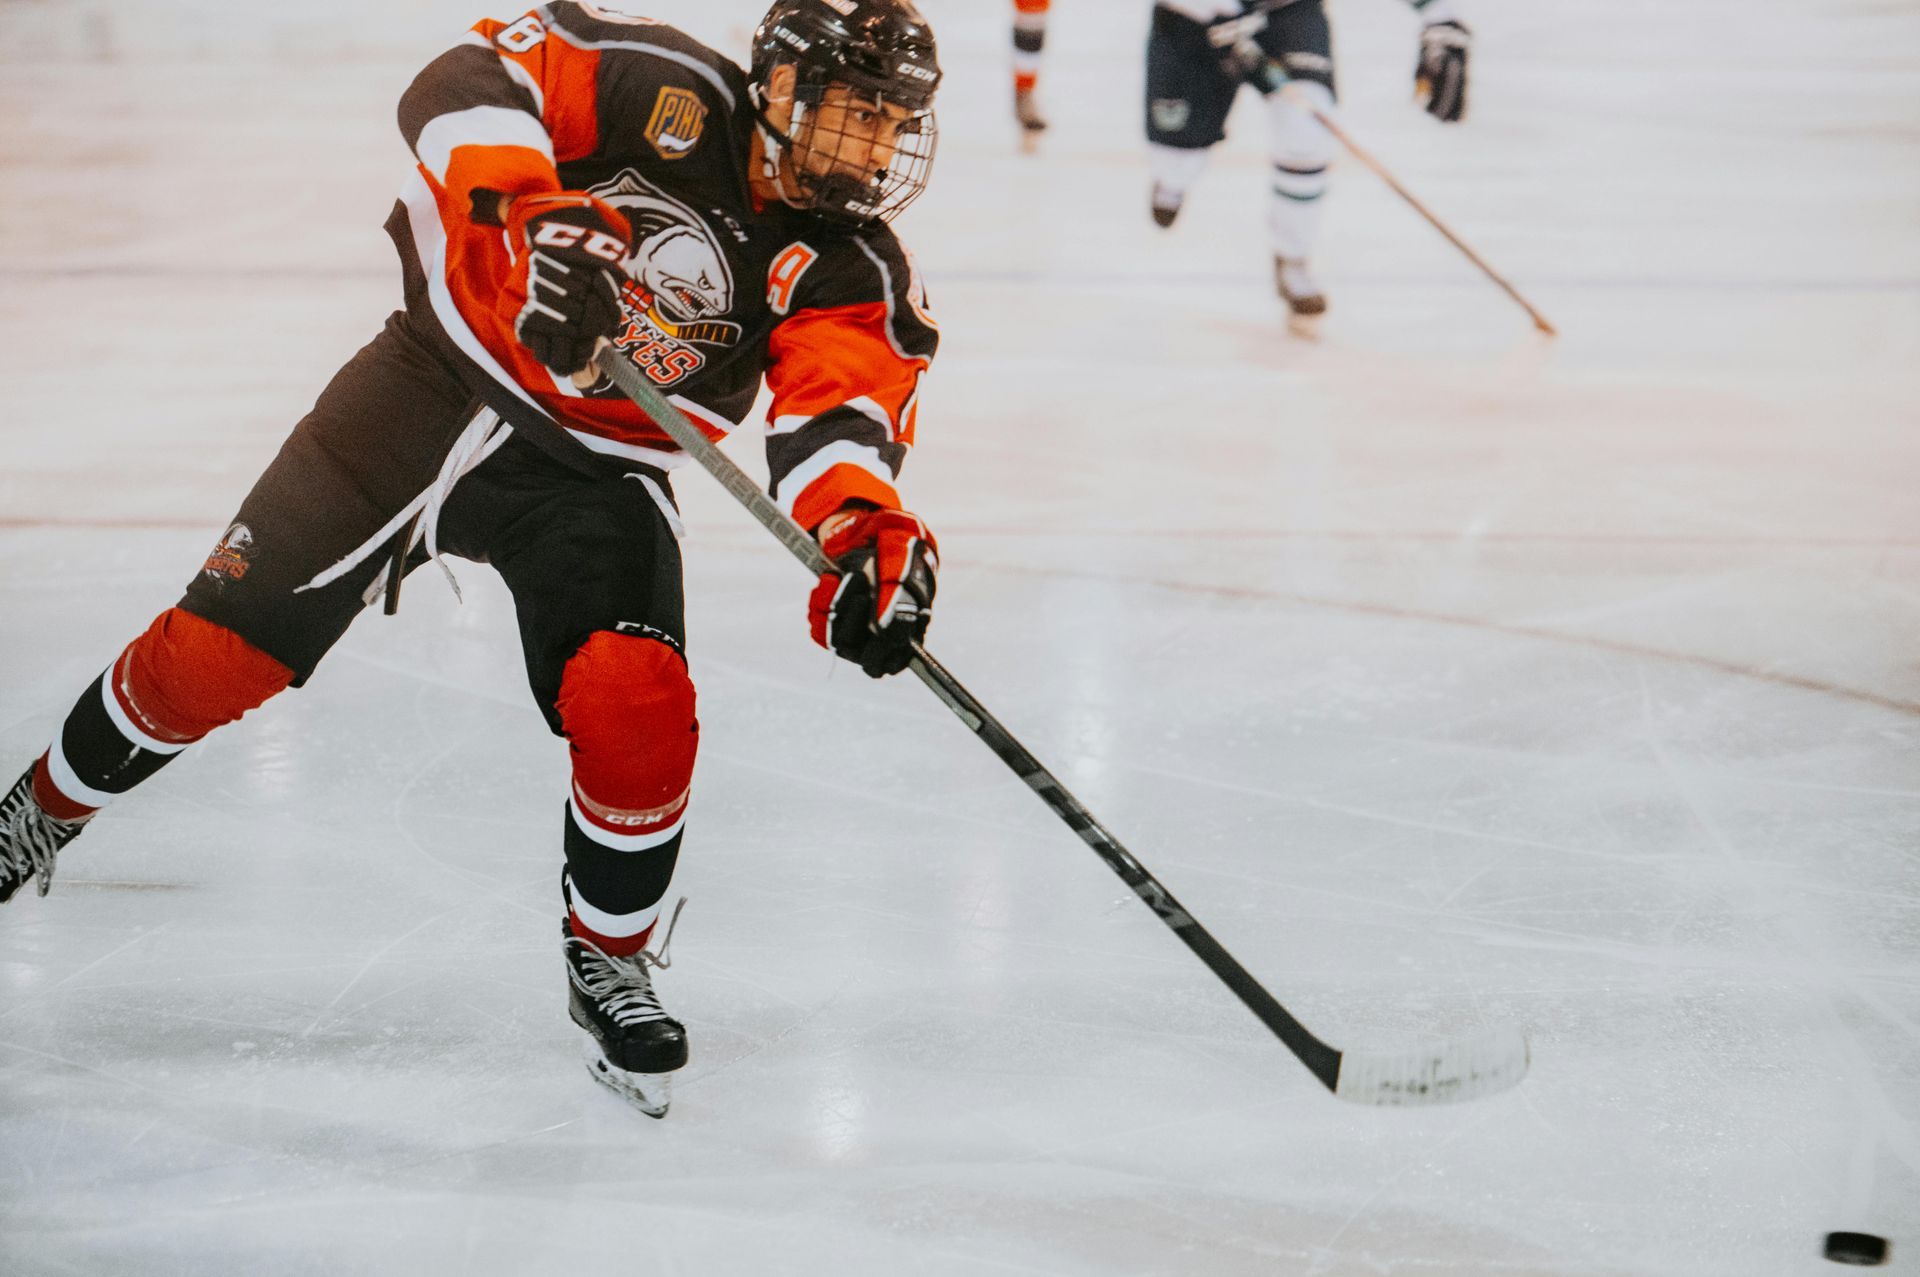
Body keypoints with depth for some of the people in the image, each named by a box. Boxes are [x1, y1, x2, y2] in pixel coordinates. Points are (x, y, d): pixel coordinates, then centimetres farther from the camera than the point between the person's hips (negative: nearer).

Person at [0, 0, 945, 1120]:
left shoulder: (848, 266, -10)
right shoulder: (664, 90, -16)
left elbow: (841, 412, -24)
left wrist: (870, 527, -46)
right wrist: (536, 208, -41)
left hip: (599, 477, 2)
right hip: (443, 383, -1)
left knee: (638, 714, -20)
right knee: (222, 646, 0)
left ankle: (610, 959, 8)